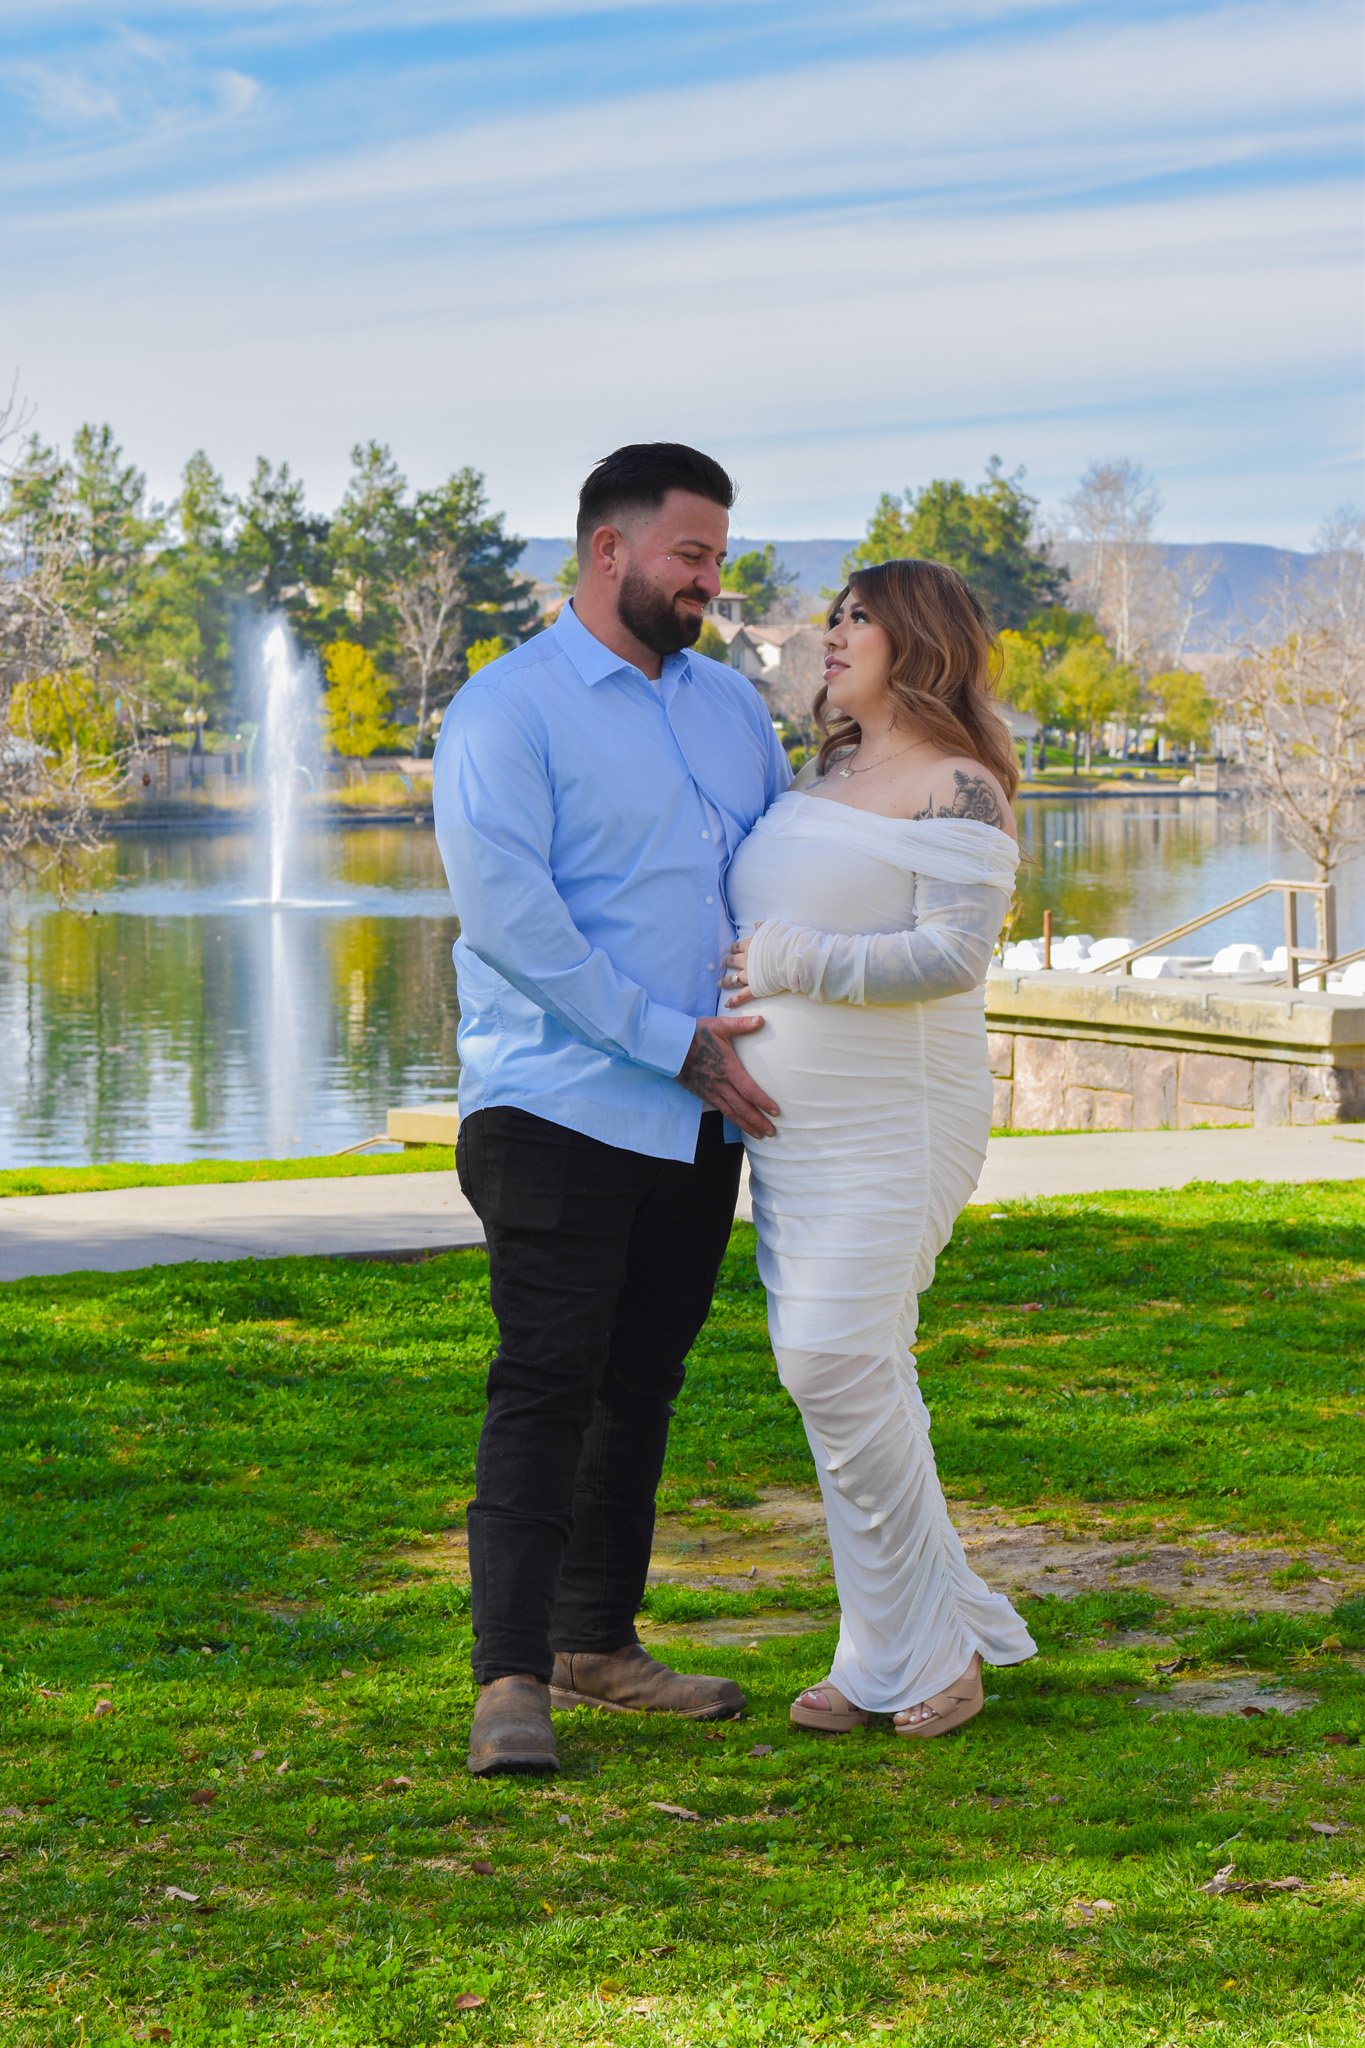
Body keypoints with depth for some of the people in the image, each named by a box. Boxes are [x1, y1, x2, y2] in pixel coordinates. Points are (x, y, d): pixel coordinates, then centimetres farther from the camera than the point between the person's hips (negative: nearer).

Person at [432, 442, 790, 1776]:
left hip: (703, 1117, 7)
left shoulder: (730, 704, 16)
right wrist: (672, 1042, -16)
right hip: (562, 1107, -7)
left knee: (643, 1384, 11)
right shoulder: (506, 712, -7)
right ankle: (511, 1681, -12)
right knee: (547, 1381, -12)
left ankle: (598, 1643, 21)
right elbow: (505, 915, -15)